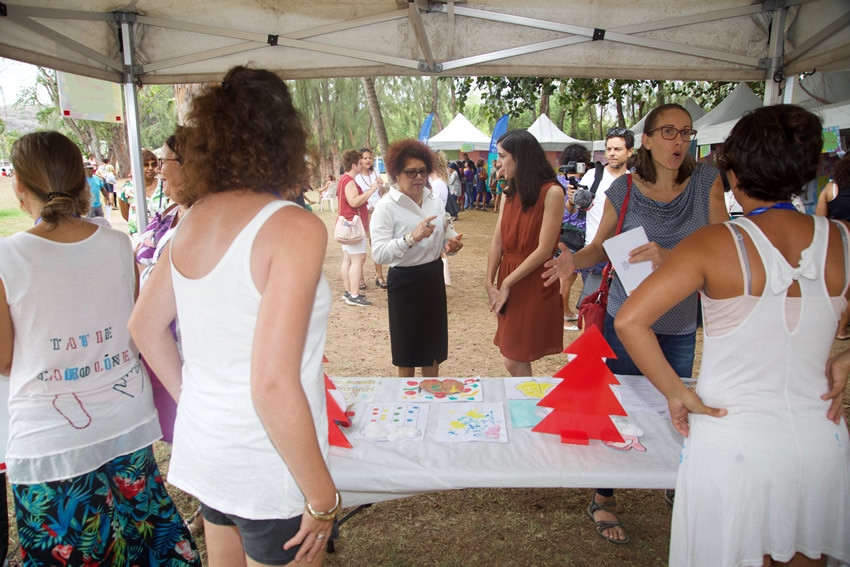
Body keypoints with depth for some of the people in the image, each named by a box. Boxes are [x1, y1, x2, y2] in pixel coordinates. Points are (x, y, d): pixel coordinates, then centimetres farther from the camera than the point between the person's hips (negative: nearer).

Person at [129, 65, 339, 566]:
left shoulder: (194, 220, -1)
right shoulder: (295, 228, -23)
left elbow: (145, 326, 10)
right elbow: (273, 385, -27)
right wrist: (322, 497, -17)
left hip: (203, 445, 7)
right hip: (268, 469, -7)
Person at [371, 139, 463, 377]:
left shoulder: (435, 201, 4)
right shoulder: (386, 206, -15)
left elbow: (448, 233, 16)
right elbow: (378, 253, -25)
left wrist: (451, 243, -8)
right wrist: (412, 238, -38)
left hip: (433, 276, 6)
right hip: (404, 281, -5)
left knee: (433, 340, 18)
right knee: (408, 347, 10)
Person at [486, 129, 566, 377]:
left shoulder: (551, 192, -12)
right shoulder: (510, 194, 11)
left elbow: (544, 250, -17)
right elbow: (497, 241, 7)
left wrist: (507, 283, -13)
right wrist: (490, 283, -2)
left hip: (534, 284, -7)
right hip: (508, 284, 7)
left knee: (515, 362, -4)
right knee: (515, 362, 11)